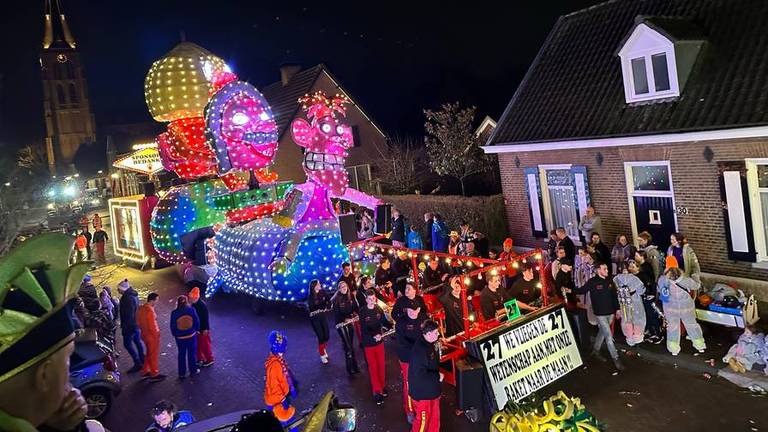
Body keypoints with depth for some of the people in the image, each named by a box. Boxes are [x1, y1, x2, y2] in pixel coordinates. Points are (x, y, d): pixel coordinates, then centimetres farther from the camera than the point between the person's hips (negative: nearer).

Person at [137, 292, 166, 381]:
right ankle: (154, 374, 18)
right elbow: (152, 325, -24)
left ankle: (145, 371, 34)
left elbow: (138, 322, 10)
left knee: (149, 354, 24)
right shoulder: (150, 311, -28)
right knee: (154, 355, 7)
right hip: (152, 336, -9)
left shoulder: (141, 308, 0)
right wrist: (156, 334, -11)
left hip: (145, 334, 9)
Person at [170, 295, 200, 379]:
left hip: (180, 337, 0)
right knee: (192, 353, 14)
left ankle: (182, 374, 19)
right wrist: (197, 330, 11)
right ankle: (193, 371, 25)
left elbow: (172, 326, -6)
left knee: (181, 355, 13)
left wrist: (174, 334, 12)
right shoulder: (191, 310, -13)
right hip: (191, 335, 0)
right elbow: (197, 321, -6)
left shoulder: (174, 313, -13)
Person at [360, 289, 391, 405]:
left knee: (381, 365, 15)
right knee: (373, 367, 4)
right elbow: (364, 329, -21)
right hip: (368, 343, -4)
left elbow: (384, 322, -1)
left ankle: (382, 386, 34)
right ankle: (377, 391, 14)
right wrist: (374, 336, -37)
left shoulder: (379, 309, -4)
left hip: (379, 341, 4)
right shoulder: (362, 312, -15)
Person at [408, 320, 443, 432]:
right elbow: (420, 375, -31)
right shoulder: (419, 349, -30)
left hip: (431, 389, 9)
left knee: (435, 416, 22)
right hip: (422, 392, -9)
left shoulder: (429, 345, 1)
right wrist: (438, 377, -21)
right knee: (423, 419, 9)